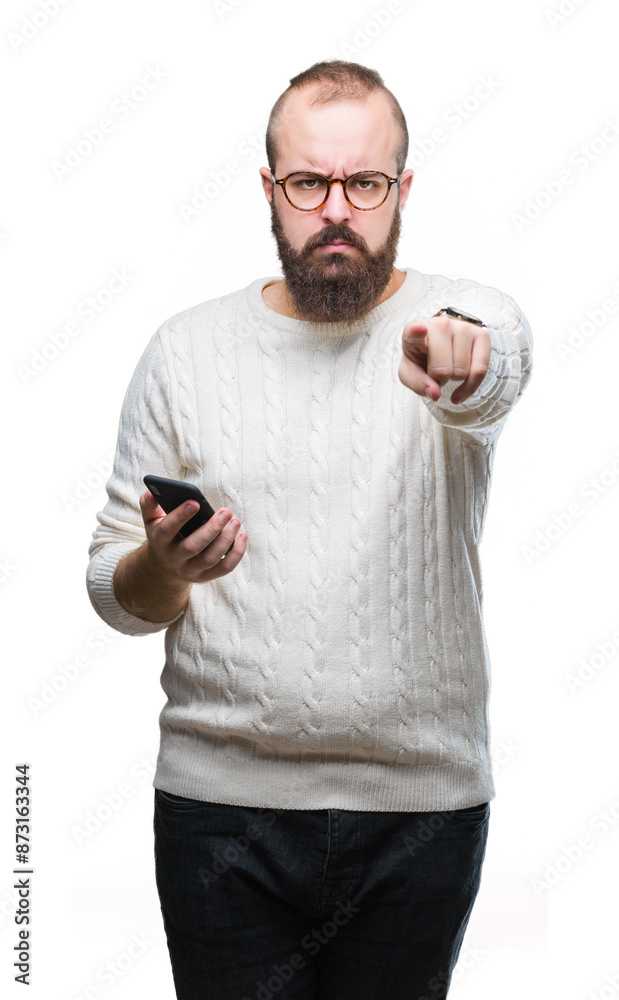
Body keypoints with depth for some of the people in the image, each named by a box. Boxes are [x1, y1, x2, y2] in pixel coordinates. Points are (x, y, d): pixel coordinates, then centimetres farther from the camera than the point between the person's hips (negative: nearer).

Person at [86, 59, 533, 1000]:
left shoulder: (473, 319, -3)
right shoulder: (187, 348, 1)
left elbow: (498, 368, -29)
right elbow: (115, 590, 5)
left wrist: (461, 361, -52)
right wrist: (165, 568, -18)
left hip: (422, 808, 0)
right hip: (222, 802, 1)